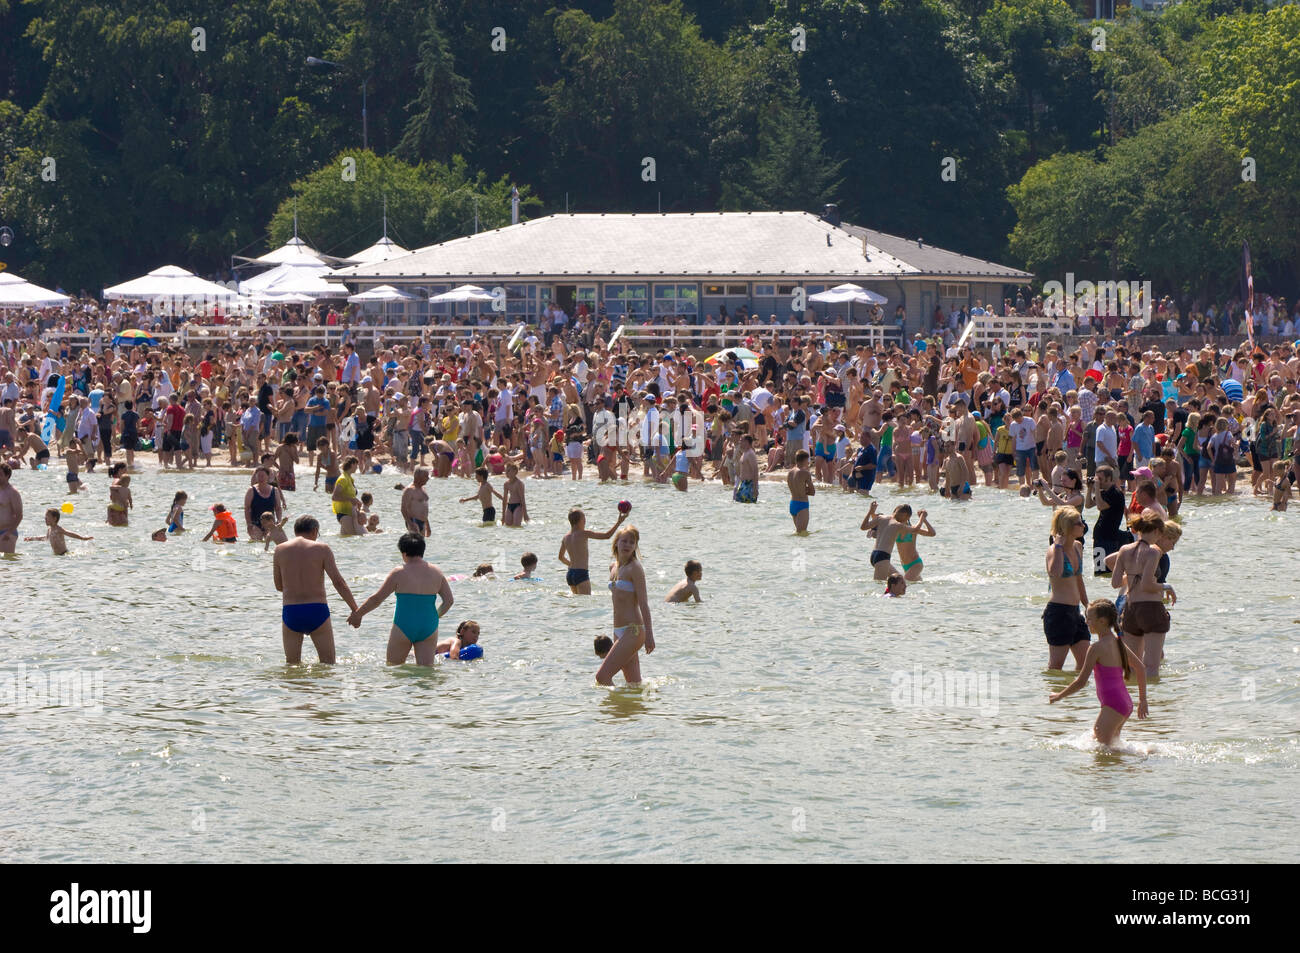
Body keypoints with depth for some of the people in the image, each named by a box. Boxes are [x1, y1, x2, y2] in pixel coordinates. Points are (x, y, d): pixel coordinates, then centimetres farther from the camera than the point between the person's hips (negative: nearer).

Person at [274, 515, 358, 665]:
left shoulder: (280, 550, 5)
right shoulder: (321, 549, -2)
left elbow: (279, 586, 13)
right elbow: (338, 582, -7)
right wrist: (356, 610, -1)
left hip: (290, 612, 2)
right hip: (317, 611, -2)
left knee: (291, 665, 13)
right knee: (328, 664, 6)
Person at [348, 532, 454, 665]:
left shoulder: (399, 573, -7)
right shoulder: (436, 572, 3)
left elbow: (377, 599, -3)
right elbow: (449, 600, 8)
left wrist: (357, 614, 10)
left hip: (404, 627, -3)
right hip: (429, 628, 3)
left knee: (392, 669, 9)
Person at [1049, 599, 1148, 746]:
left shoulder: (1096, 648, -13)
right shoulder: (1118, 643, 12)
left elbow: (1081, 682, -13)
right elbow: (1140, 668, 22)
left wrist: (1059, 696, 2)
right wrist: (1142, 700, 31)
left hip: (1112, 706, -9)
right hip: (1126, 704, 9)